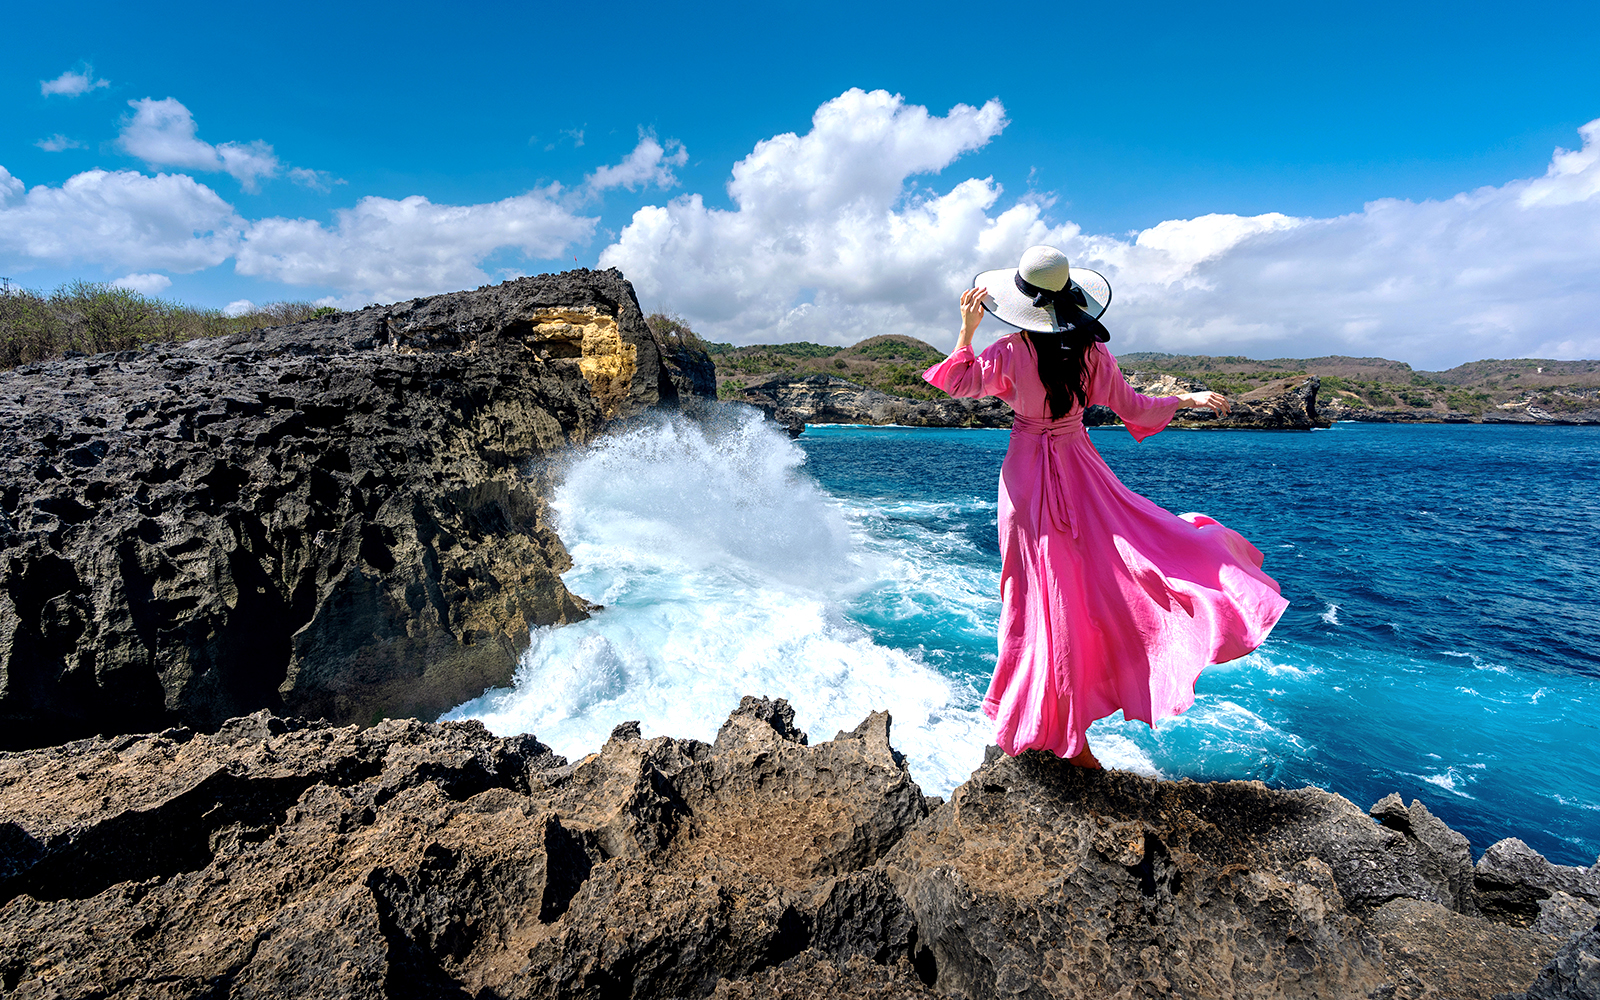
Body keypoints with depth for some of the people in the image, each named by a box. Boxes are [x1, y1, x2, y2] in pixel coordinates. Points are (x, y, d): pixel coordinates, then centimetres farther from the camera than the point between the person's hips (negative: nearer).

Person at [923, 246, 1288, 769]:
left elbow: (957, 382, 1)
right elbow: (1133, 408, 5)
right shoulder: (1092, 352, -4)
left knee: (1045, 598, 8)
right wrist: (1188, 397, 22)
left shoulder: (1009, 353, -12)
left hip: (1028, 480, -1)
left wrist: (967, 328, 6)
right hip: (1081, 475, 1)